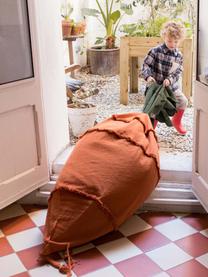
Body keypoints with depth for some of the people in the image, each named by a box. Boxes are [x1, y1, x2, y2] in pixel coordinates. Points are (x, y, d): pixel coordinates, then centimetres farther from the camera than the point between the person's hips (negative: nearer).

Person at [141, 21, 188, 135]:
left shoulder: (179, 56, -2)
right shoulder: (155, 51, -15)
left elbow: (178, 72, -3)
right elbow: (146, 65, -11)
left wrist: (170, 79, -22)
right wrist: (148, 76, -29)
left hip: (172, 86, 5)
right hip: (156, 85, -5)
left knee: (183, 102, 15)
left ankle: (176, 122, 40)